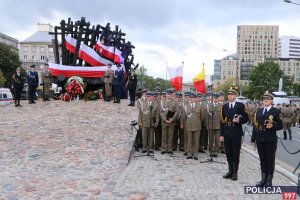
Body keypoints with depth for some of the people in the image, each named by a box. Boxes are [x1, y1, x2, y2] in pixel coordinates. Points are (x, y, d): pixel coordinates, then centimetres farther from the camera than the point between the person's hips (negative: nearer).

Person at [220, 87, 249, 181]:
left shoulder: (241, 106, -2)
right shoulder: (224, 106, 9)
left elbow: (246, 118, 0)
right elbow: (222, 121, 9)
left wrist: (239, 121, -20)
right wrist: (221, 134, 5)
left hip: (236, 134, -4)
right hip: (227, 134, 4)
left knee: (236, 154, 4)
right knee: (228, 153, 10)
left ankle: (235, 172, 14)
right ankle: (230, 171, 23)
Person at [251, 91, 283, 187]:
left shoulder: (276, 111, -1)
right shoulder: (259, 111, 11)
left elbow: (280, 126, -2)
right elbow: (255, 125, 10)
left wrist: (272, 126, -22)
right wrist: (253, 138, 7)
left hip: (270, 140, -4)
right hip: (260, 139, 4)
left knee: (270, 160, 4)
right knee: (262, 160, 12)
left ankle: (269, 181, 13)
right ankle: (263, 179, 22)